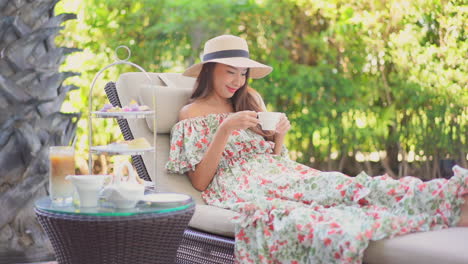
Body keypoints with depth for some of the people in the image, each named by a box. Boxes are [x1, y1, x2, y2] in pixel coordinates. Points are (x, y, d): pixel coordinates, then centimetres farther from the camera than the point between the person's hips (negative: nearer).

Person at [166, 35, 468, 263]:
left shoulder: (250, 101, 20)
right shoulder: (192, 114, 5)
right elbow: (200, 181, -4)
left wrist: (279, 136, -2)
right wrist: (225, 129, -14)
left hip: (277, 177, 6)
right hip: (239, 189, -5)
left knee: (341, 185, -25)